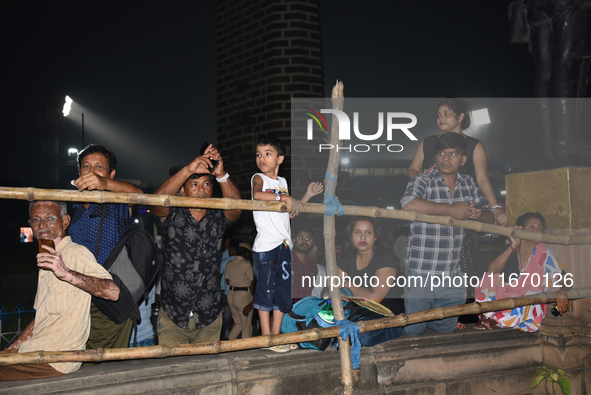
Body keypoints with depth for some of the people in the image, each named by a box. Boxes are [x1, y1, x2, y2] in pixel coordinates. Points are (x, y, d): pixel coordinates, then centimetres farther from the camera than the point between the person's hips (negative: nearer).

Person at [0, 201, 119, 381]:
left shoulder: (77, 253, -11)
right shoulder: (46, 259, 19)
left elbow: (113, 291, -27)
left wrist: (67, 274, -34)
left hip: (57, 360, -9)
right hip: (35, 351, 9)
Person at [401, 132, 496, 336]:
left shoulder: (469, 185, 8)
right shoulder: (422, 182, -11)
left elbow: (491, 217, 13)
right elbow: (408, 203, -33)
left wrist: (479, 214, -12)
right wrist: (451, 209, -29)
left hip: (452, 275, 5)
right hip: (420, 274, -5)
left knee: (446, 327, 18)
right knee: (412, 330, 4)